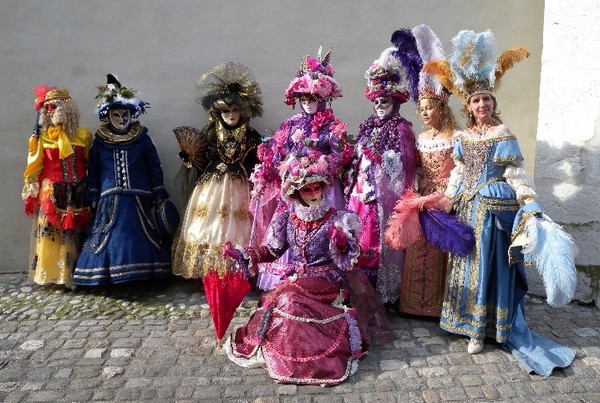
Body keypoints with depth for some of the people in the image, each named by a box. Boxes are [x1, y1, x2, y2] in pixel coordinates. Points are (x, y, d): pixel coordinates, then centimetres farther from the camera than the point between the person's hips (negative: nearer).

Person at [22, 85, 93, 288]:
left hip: (76, 192, 1)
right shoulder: (42, 138, 1)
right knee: (51, 232, 1)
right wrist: (31, 191, 1)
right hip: (51, 192, -1)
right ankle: (51, 272, 12)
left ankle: (72, 273, 15)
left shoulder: (82, 135, 5)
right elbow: (34, 167, 3)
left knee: (74, 233, 6)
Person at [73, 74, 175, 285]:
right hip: (110, 200, 1)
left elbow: (154, 167, 3)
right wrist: (93, 196, 5)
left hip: (139, 198, -1)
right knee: (110, 237, 2)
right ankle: (109, 274, 12)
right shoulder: (99, 141, 4)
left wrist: (159, 194, 0)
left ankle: (142, 273, 13)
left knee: (140, 236, 3)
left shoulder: (142, 138, 1)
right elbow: (93, 170, 9)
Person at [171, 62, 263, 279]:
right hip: (212, 189, 1)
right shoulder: (209, 134, 2)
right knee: (210, 229, 3)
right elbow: (202, 165, 5)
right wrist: (189, 160, -12)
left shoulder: (251, 136, 0)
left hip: (240, 190, -1)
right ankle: (210, 273, 15)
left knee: (236, 231, 1)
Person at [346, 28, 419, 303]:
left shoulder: (401, 129, -6)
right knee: (359, 240, 9)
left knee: (380, 242, 0)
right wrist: (353, 184, 11)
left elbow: (401, 166, -11)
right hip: (362, 192, 6)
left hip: (384, 195, -6)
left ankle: (382, 291, 13)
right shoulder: (368, 126, 14)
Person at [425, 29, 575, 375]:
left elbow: (516, 175, -8)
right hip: (467, 208, 5)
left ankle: (483, 327, 13)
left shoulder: (504, 136, -6)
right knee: (467, 263, 11)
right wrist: (449, 199, 8)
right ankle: (471, 320, 26)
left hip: (494, 209, -5)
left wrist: (531, 204, -16)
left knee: (488, 265, 1)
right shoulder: (464, 138, 8)